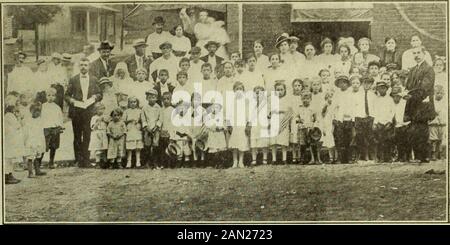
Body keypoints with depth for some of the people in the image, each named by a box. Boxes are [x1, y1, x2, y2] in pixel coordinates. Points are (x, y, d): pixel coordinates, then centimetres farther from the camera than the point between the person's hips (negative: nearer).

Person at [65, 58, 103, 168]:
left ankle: (85, 160, 0)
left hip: (89, 111, 0)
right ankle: (78, 159, 14)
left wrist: (94, 97, -8)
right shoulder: (73, 80, 7)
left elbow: (99, 94, 13)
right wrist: (72, 101, -10)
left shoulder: (94, 80, 10)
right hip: (76, 112, 0)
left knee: (87, 136, -5)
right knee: (77, 136, 6)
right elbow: (67, 95, 9)